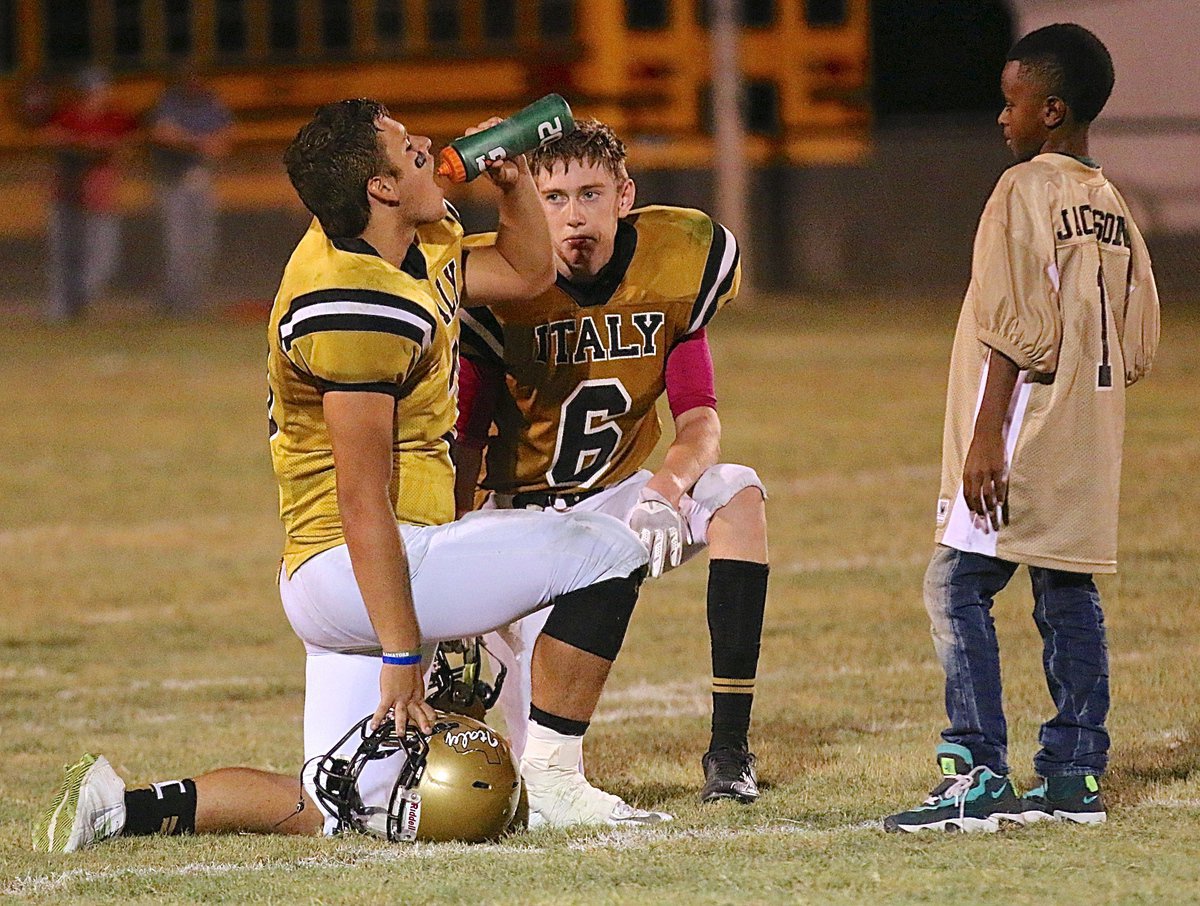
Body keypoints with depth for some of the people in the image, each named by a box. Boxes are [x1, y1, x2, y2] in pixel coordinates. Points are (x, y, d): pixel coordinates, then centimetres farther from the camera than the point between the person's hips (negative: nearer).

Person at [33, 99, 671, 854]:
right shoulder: (359, 308, -21)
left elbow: (526, 272, 29)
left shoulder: (422, 248, 9)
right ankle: (549, 780, -2)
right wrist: (402, 658, -21)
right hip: (355, 570, -10)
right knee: (608, 552, -8)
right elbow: (363, 504, -21)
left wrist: (515, 181, 9)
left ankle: (123, 808, 4)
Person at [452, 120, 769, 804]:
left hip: (618, 502, 3)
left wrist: (668, 489, -35)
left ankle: (730, 751, -24)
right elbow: (465, 445, -13)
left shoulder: (677, 268, -11)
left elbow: (699, 420, -12)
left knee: (737, 493, -28)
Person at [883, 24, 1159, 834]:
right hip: (1089, 446, 8)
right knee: (1069, 594, 10)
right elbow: (1139, 347, 13)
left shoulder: (1025, 191, -10)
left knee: (958, 586, -7)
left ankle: (978, 778, -14)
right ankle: (1076, 774, 10)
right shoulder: (1114, 207, 13)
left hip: (1023, 433, -8)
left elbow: (1015, 330, -17)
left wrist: (986, 435, -18)